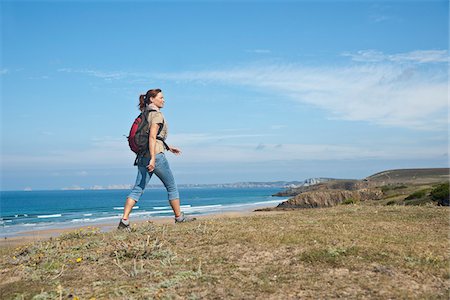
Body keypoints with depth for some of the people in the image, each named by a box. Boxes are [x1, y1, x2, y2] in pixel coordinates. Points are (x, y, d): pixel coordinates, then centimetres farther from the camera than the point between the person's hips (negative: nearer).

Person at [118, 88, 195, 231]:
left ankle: (124, 220, -9)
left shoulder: (145, 114, 19)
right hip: (155, 154, -8)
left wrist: (168, 147, 30)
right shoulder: (157, 114, -9)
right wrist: (153, 159, -24)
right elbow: (152, 137, -19)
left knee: (137, 189, 2)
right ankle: (179, 217, 19)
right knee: (172, 186, 8)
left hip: (142, 156, 8)